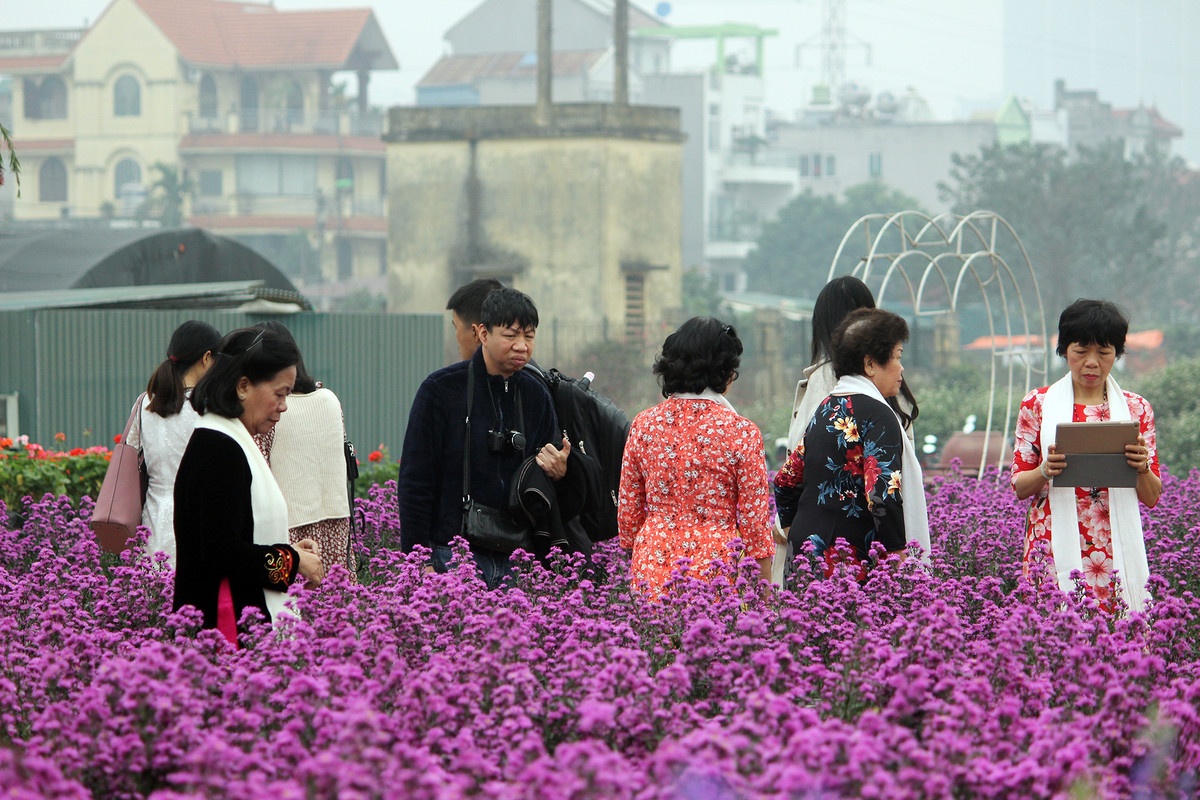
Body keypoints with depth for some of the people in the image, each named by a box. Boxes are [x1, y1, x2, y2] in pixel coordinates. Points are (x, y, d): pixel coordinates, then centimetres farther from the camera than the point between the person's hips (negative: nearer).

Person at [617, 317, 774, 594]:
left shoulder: (643, 424, 4)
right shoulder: (741, 431, -5)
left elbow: (627, 513, 11)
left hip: (652, 571, 3)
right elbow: (755, 519, -3)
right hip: (717, 566, -3)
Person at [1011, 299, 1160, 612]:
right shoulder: (1038, 404, 6)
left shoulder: (1136, 408, 9)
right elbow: (1019, 487, 7)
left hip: (1117, 551, 1)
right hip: (1055, 549, -1)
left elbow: (1151, 498, 10)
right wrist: (1046, 471, -13)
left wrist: (1142, 468, -11)